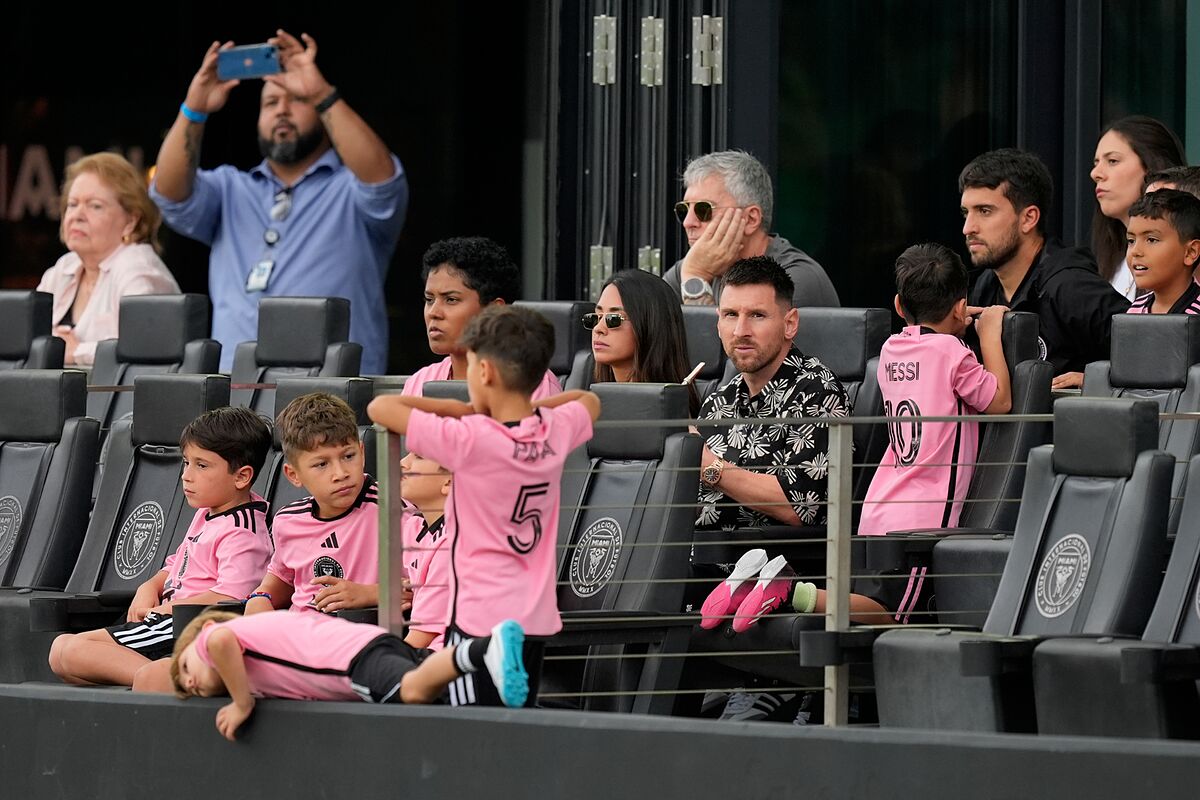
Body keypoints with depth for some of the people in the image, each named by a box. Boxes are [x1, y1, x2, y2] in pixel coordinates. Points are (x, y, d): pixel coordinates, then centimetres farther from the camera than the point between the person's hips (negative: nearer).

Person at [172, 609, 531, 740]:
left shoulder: (206, 639, 11)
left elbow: (222, 639, -14)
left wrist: (243, 705, -4)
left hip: (353, 657, -10)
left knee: (414, 691, -32)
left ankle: (484, 650, -45)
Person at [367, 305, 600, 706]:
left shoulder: (467, 439, -16)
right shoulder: (556, 431, 0)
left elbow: (380, 407, -10)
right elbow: (589, 400, 25)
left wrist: (463, 410, -1)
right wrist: (529, 407, 15)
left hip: (481, 618, -6)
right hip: (538, 619, 6)